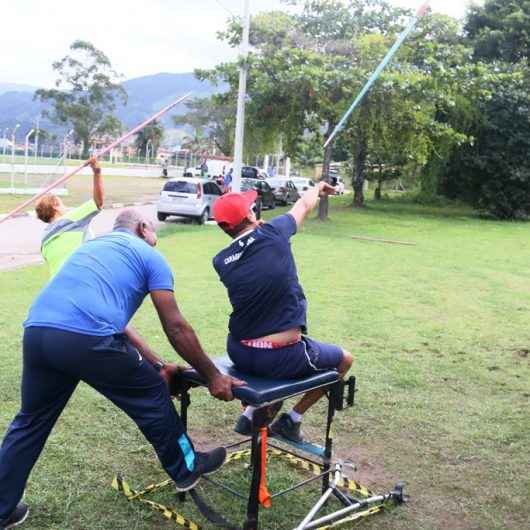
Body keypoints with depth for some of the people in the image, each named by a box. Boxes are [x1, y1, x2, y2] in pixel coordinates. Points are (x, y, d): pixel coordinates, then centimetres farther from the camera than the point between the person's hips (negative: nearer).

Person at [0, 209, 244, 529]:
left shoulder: (92, 246, 34)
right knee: (152, 397, 16)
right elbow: (176, 328, 8)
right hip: (87, 339, -6)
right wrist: (213, 377, 17)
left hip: (36, 332, 7)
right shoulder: (150, 256, 13)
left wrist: (158, 365, 35)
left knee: (31, 421, 25)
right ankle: (186, 469, 34)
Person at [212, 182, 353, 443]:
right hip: (282, 359, -5)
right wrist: (318, 187, 29)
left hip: (238, 354, 5)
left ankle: (251, 414, 31)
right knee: (344, 359, 21)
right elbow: (305, 205, 8)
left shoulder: (221, 261, -3)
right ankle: (292, 419, 22)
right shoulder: (272, 233, -11)